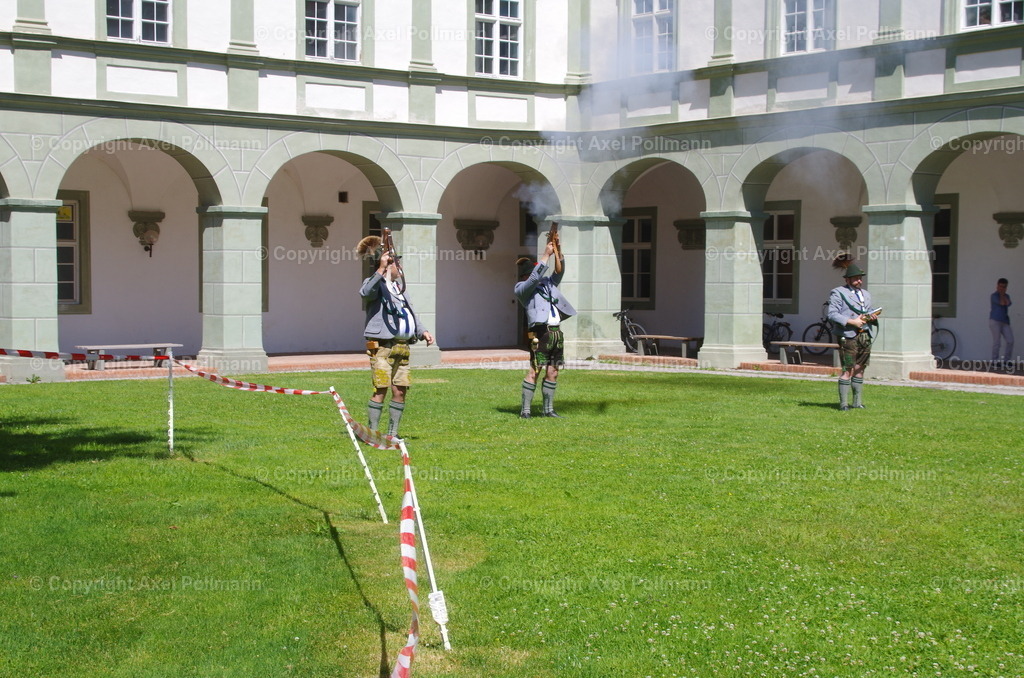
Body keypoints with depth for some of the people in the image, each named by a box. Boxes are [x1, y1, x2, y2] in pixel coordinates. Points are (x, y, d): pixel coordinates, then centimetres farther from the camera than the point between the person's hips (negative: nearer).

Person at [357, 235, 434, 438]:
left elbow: (411, 314, 27)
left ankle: (392, 433, 16)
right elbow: (366, 292, -25)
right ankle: (373, 433, -5)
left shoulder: (398, 288, 25)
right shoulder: (375, 284, -1)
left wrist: (422, 332, 11)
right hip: (382, 346, -8)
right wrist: (381, 269, -32)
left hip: (402, 347, 8)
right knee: (381, 390, -11)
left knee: (400, 391, 6)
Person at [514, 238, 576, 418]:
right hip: (541, 333, -7)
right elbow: (535, 277, -14)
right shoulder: (522, 288, 0)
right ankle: (525, 409, -6)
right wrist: (546, 255, -10)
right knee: (534, 371, -10)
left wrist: (558, 253, 2)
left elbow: (559, 273, 17)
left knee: (552, 373, 8)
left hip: (557, 332, 7)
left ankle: (548, 409, 15)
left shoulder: (547, 283, 22)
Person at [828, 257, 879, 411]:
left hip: (865, 336, 6)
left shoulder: (866, 294, 22)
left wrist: (873, 317, 3)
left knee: (859, 370, 8)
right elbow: (832, 314, -9)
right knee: (848, 370, -9)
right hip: (848, 336, -6)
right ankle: (844, 403, -5)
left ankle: (858, 402, 14)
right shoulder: (838, 293, 0)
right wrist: (852, 322, -16)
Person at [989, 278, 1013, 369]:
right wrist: (1001, 294, -4)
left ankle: (1007, 360, 5)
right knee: (997, 341, -8)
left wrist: (1003, 294, -1)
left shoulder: (1006, 296, 16)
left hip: (1005, 321, 6)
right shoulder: (994, 295, -3)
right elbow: (1002, 303, -17)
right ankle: (994, 361, -1)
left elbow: (1007, 303, -5)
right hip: (995, 321, -6)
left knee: (1010, 341, -4)